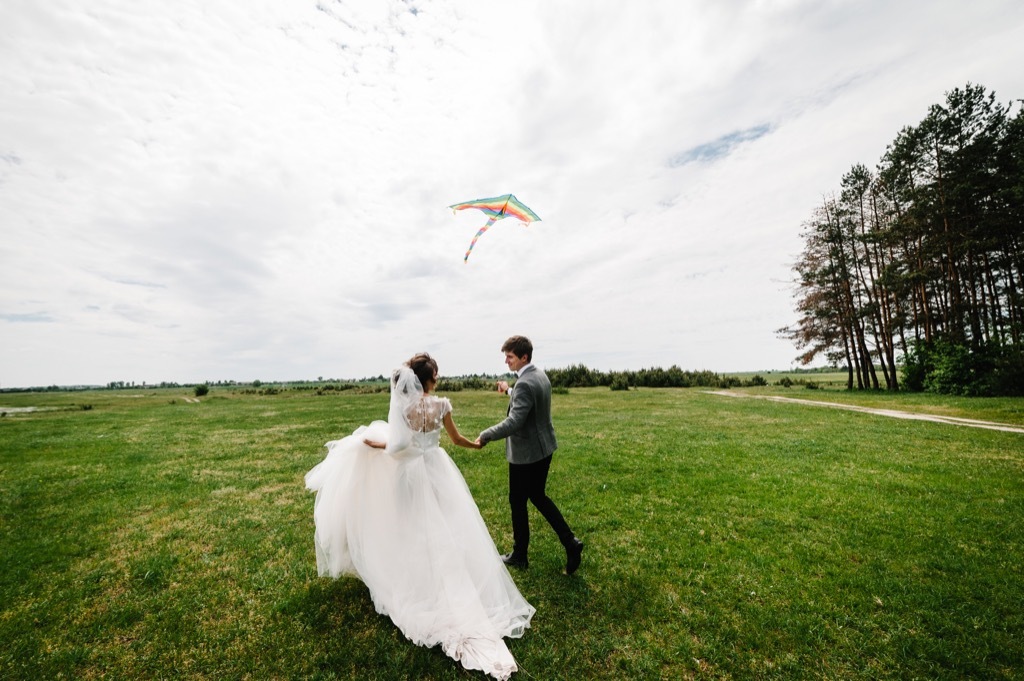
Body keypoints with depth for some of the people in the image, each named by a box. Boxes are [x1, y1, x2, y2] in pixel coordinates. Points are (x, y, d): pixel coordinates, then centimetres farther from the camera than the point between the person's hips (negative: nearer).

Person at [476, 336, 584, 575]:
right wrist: (509, 391, 29)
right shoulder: (540, 375, 4)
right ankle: (570, 541, 21)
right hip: (543, 448, 9)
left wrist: (485, 435, -21)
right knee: (538, 496, 23)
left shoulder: (524, 384, -26)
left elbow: (514, 422, -32)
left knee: (518, 502, 11)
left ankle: (519, 556, 30)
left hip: (526, 453, -9)